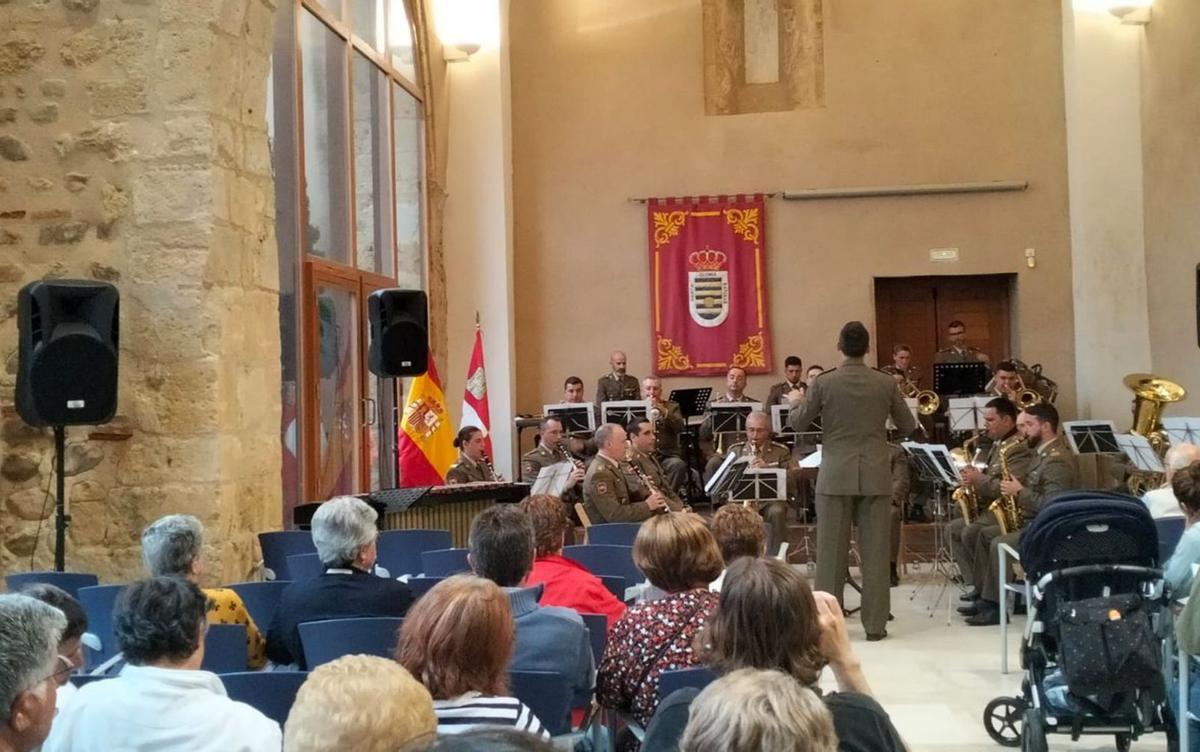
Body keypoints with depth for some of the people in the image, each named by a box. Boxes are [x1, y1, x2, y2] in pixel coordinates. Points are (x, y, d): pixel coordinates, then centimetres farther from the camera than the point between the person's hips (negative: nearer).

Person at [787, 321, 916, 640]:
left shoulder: (823, 383, -6)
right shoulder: (886, 383, -2)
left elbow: (798, 423, 4)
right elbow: (908, 428, 7)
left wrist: (795, 404, 26)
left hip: (835, 476, -1)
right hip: (876, 476, 1)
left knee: (831, 551, 5)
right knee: (875, 551, 5)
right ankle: (875, 623, 7)